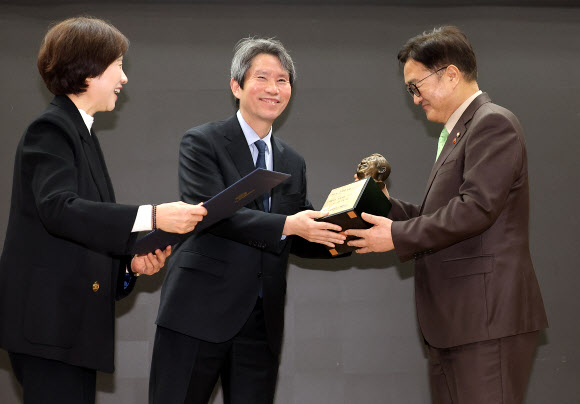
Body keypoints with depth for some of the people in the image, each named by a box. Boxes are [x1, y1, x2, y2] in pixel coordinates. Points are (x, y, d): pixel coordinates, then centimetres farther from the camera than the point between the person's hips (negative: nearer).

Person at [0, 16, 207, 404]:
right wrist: (152, 217, -31)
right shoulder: (50, 129, -9)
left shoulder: (80, 132, 19)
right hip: (48, 321, -9)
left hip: (74, 321, 9)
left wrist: (132, 261, 3)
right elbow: (58, 208, -25)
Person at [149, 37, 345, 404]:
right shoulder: (202, 143, -2)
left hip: (263, 320, 5)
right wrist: (287, 225, -25)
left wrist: (340, 234, -4)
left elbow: (300, 240, 17)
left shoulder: (293, 163, 16)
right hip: (200, 313, -5)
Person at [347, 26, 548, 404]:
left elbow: (476, 208, -20)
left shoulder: (493, 123, -9)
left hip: (488, 316, -10)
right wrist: (387, 206, 8)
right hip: (453, 319, 10)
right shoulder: (460, 131, 22)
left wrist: (398, 236, -15)